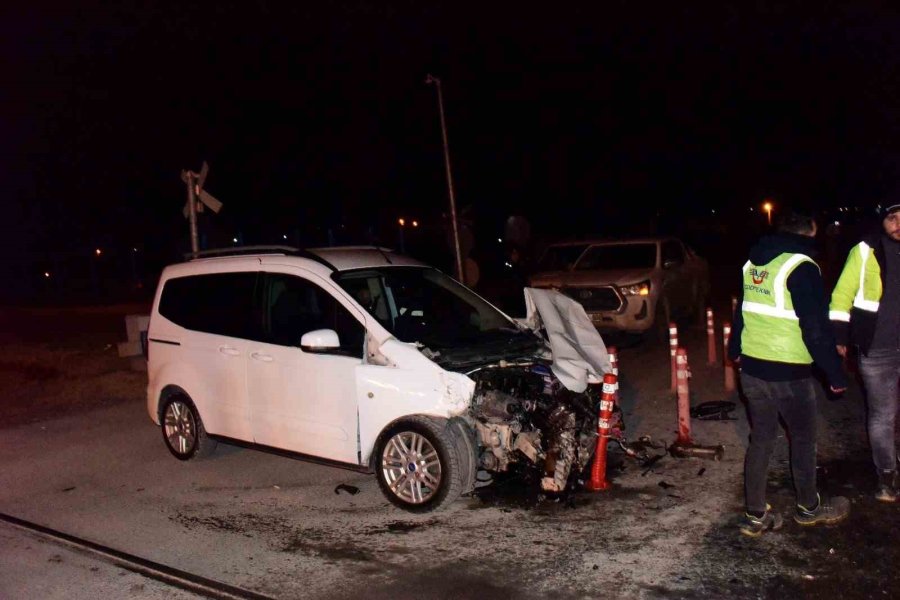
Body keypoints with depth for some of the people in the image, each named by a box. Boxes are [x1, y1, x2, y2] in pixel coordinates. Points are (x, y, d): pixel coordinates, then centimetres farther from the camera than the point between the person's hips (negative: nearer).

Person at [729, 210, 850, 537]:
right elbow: (816, 328, -18)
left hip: (752, 367, 7)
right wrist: (836, 374, -10)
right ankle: (808, 508, 31)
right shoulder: (801, 266, -16)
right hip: (789, 373, -7)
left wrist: (735, 350, 32)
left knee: (760, 437, 13)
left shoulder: (753, 262, 8)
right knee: (803, 438, 13)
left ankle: (755, 515, 18)